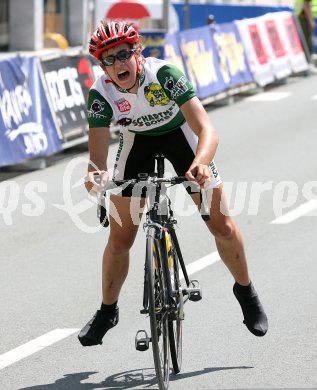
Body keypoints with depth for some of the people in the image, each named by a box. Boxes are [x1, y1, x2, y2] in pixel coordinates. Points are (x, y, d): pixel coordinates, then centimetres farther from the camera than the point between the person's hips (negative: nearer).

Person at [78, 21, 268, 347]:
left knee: (223, 227, -4)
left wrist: (201, 162, -63)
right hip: (138, 140, 1)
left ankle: (245, 291, 23)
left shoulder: (164, 74, -36)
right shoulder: (101, 94, -28)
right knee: (119, 240, -3)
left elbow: (207, 128, -42)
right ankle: (107, 311, 20)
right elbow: (97, 154, -32)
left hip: (180, 132, -1)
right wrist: (96, 173, -56)